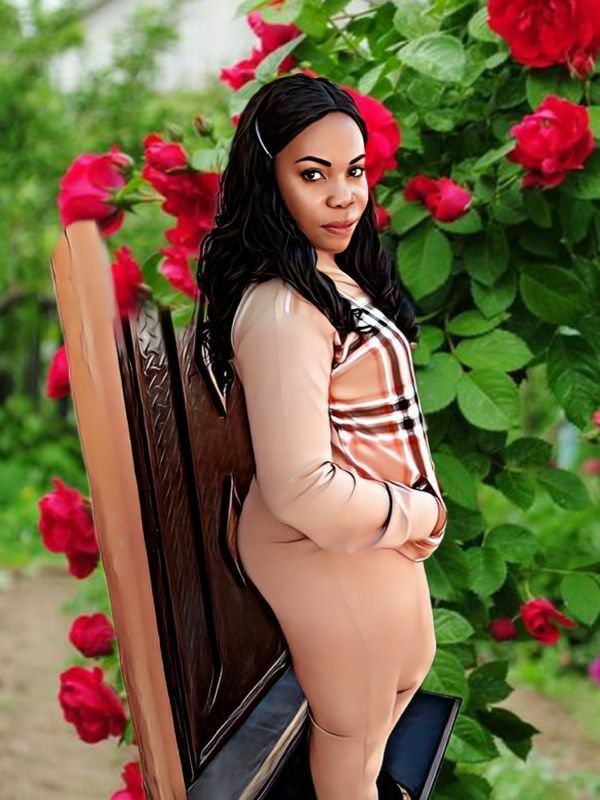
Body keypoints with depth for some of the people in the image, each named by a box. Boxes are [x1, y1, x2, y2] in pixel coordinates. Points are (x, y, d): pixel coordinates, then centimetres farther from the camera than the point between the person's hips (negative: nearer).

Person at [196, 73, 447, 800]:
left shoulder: (334, 274, 1)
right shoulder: (281, 310, -31)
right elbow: (302, 489, -34)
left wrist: (415, 509, 6)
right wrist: (418, 513, -19)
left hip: (380, 528, 10)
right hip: (328, 551, -10)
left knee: (410, 666, 32)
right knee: (351, 719, 15)